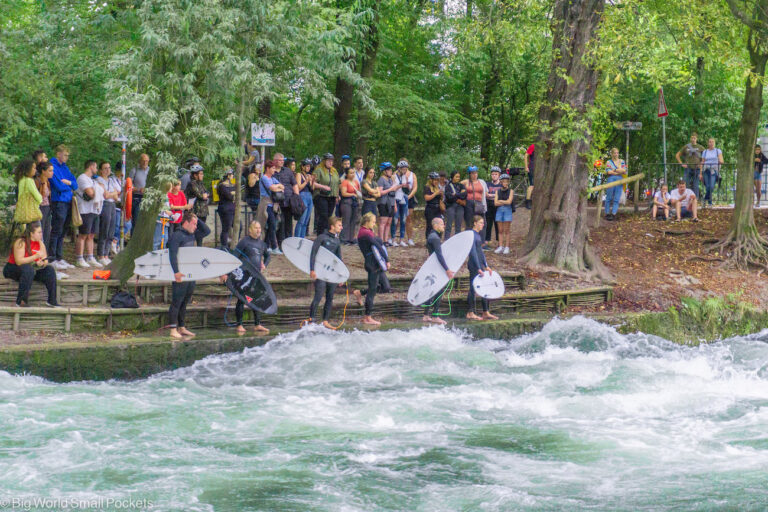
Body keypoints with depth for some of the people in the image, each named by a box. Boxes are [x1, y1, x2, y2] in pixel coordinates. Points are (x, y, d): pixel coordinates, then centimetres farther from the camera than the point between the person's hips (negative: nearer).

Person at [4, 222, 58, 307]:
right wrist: (35, 256, -34)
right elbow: (19, 261, -29)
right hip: (12, 269, -7)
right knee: (28, 269, -38)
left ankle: (52, 301, -9)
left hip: (32, 269, 7)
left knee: (50, 270, -13)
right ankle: (20, 301, -34)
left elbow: (45, 261, 2)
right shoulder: (21, 242, -19)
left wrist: (42, 263, -23)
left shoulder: (40, 243, 2)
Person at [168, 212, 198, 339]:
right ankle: (173, 330, -4)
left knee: (184, 303, 14)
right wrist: (176, 272, -28)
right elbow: (173, 254, -21)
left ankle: (182, 328, 21)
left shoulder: (191, 235, 15)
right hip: (180, 276, -8)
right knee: (176, 302, -5)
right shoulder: (177, 236, -12)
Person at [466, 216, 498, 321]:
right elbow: (473, 253, -17)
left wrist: (486, 266, 19)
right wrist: (478, 268, -20)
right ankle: (470, 313, 1)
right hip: (474, 265, -9)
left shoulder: (478, 235, 15)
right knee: (473, 288, -4)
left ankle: (486, 312, 14)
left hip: (480, 264, 9)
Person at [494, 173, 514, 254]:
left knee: (506, 231, -2)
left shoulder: (510, 191, 1)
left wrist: (500, 201, -1)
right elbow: (495, 203, -1)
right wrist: (505, 202, -6)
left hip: (507, 211, -3)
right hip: (499, 211, 3)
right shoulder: (498, 191, 9)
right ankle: (500, 247, 7)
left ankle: (507, 247, 0)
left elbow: (509, 202, -10)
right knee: (500, 230, 4)